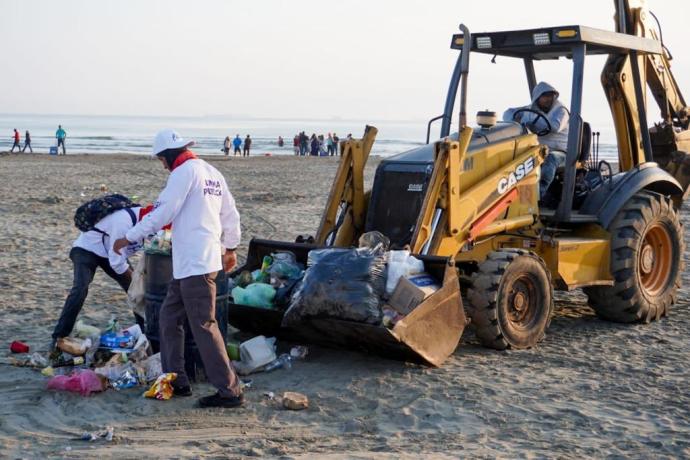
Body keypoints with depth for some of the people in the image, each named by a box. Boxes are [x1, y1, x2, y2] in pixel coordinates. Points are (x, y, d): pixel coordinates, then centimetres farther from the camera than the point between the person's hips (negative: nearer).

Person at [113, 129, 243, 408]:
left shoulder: (184, 172, -10)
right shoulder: (213, 173, 18)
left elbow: (163, 213, -14)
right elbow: (231, 215, 21)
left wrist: (129, 238, -6)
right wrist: (230, 248, 31)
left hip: (196, 264, -10)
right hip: (188, 264, 10)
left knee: (204, 327, -7)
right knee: (169, 317, 17)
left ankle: (229, 391, -5)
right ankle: (176, 381, 22)